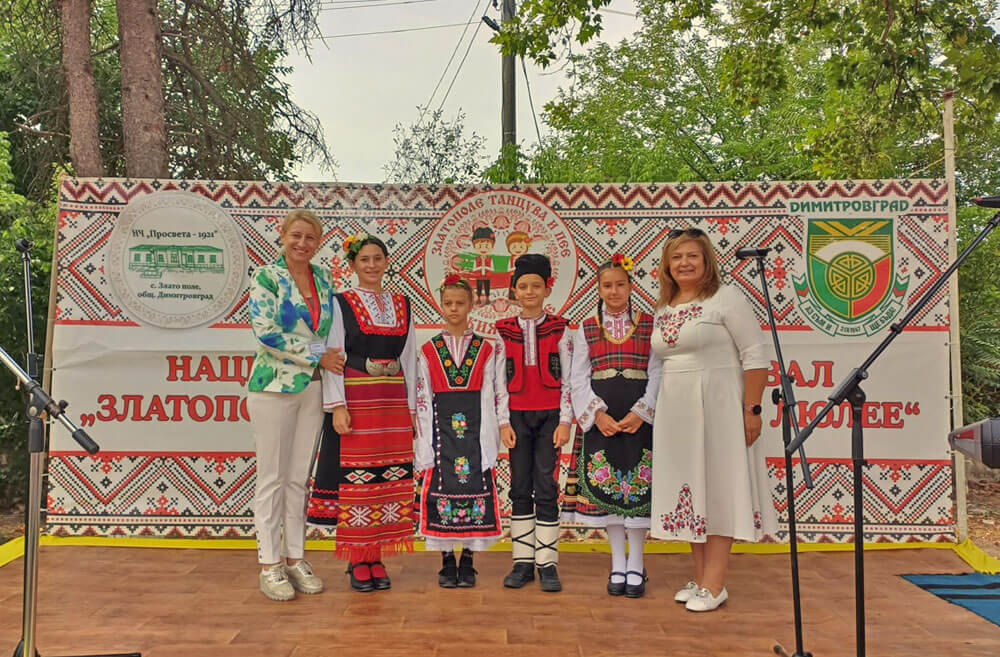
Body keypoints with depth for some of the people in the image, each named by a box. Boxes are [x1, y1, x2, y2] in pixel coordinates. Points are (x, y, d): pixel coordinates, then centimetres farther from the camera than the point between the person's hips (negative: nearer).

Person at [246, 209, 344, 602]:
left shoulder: (323, 281, 12)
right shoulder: (266, 277, -5)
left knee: (299, 478, 11)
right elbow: (265, 332, -14)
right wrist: (317, 355, -12)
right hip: (274, 385, -5)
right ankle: (269, 565, 12)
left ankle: (295, 559, 20)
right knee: (272, 478, 1)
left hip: (313, 388, 5)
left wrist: (328, 358, 5)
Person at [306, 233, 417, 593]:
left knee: (390, 479, 4)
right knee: (354, 479, -2)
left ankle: (375, 558, 15)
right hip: (355, 400, -4)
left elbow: (409, 358, 13)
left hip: (393, 402, 4)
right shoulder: (342, 304, 1)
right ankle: (357, 560, 9)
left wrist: (412, 407, 10)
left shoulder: (402, 304, 12)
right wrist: (337, 406, -13)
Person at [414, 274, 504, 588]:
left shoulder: (485, 350, 5)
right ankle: (447, 562, 15)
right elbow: (422, 400, 3)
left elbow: (490, 397, 2)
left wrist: (488, 442, -5)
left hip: (475, 429, 0)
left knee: (475, 489, 1)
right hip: (441, 429, 0)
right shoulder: (428, 351, 6)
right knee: (441, 491, 1)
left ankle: (467, 562, 15)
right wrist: (424, 446, -3)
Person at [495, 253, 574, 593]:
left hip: (550, 415, -2)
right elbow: (500, 380, 5)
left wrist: (565, 421, -6)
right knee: (520, 488, 5)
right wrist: (504, 422, -1)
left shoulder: (559, 330, 2)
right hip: (518, 416, 2)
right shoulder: (504, 332, 6)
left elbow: (568, 379, 0)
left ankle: (547, 564, 7)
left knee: (546, 488, -2)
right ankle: (523, 562, 14)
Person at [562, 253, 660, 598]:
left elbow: (657, 373, -1)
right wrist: (597, 413, -11)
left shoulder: (649, 324, 5)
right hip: (599, 417, 1)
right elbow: (579, 379, 3)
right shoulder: (586, 329, 8)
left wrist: (640, 413, -13)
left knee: (638, 484, 0)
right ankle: (618, 564, 18)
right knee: (605, 484, 4)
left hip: (639, 417, -1)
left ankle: (636, 565, 14)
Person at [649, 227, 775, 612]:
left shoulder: (725, 299, -6)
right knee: (689, 491, 10)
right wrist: (654, 411, 11)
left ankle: (714, 584, 6)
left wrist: (752, 410, -14)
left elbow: (756, 356, -10)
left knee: (717, 488, -1)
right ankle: (700, 577, 21)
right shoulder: (662, 310, 12)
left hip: (717, 407, -6)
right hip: (676, 410, 6)